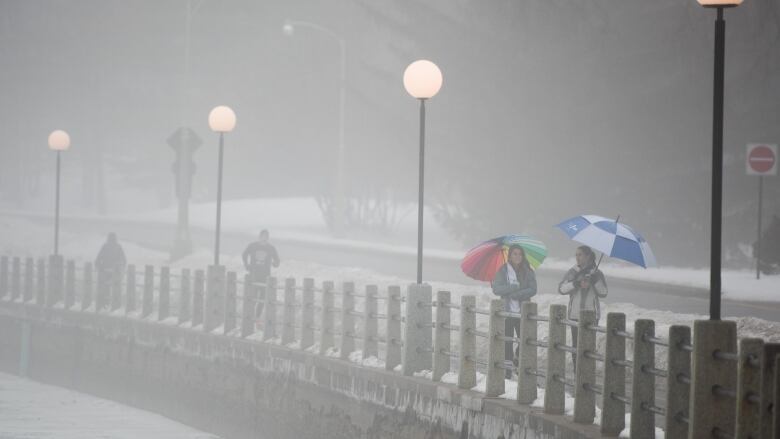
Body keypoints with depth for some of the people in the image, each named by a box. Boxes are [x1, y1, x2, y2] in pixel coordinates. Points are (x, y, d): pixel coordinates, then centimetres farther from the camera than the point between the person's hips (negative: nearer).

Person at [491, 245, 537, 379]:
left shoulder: (528, 272, 4)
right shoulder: (502, 271, 2)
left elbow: (532, 290, -7)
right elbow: (496, 289, -9)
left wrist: (513, 295, -16)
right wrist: (516, 287, -16)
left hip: (522, 312, 0)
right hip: (506, 311, 0)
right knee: (506, 342, 1)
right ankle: (507, 371, 6)